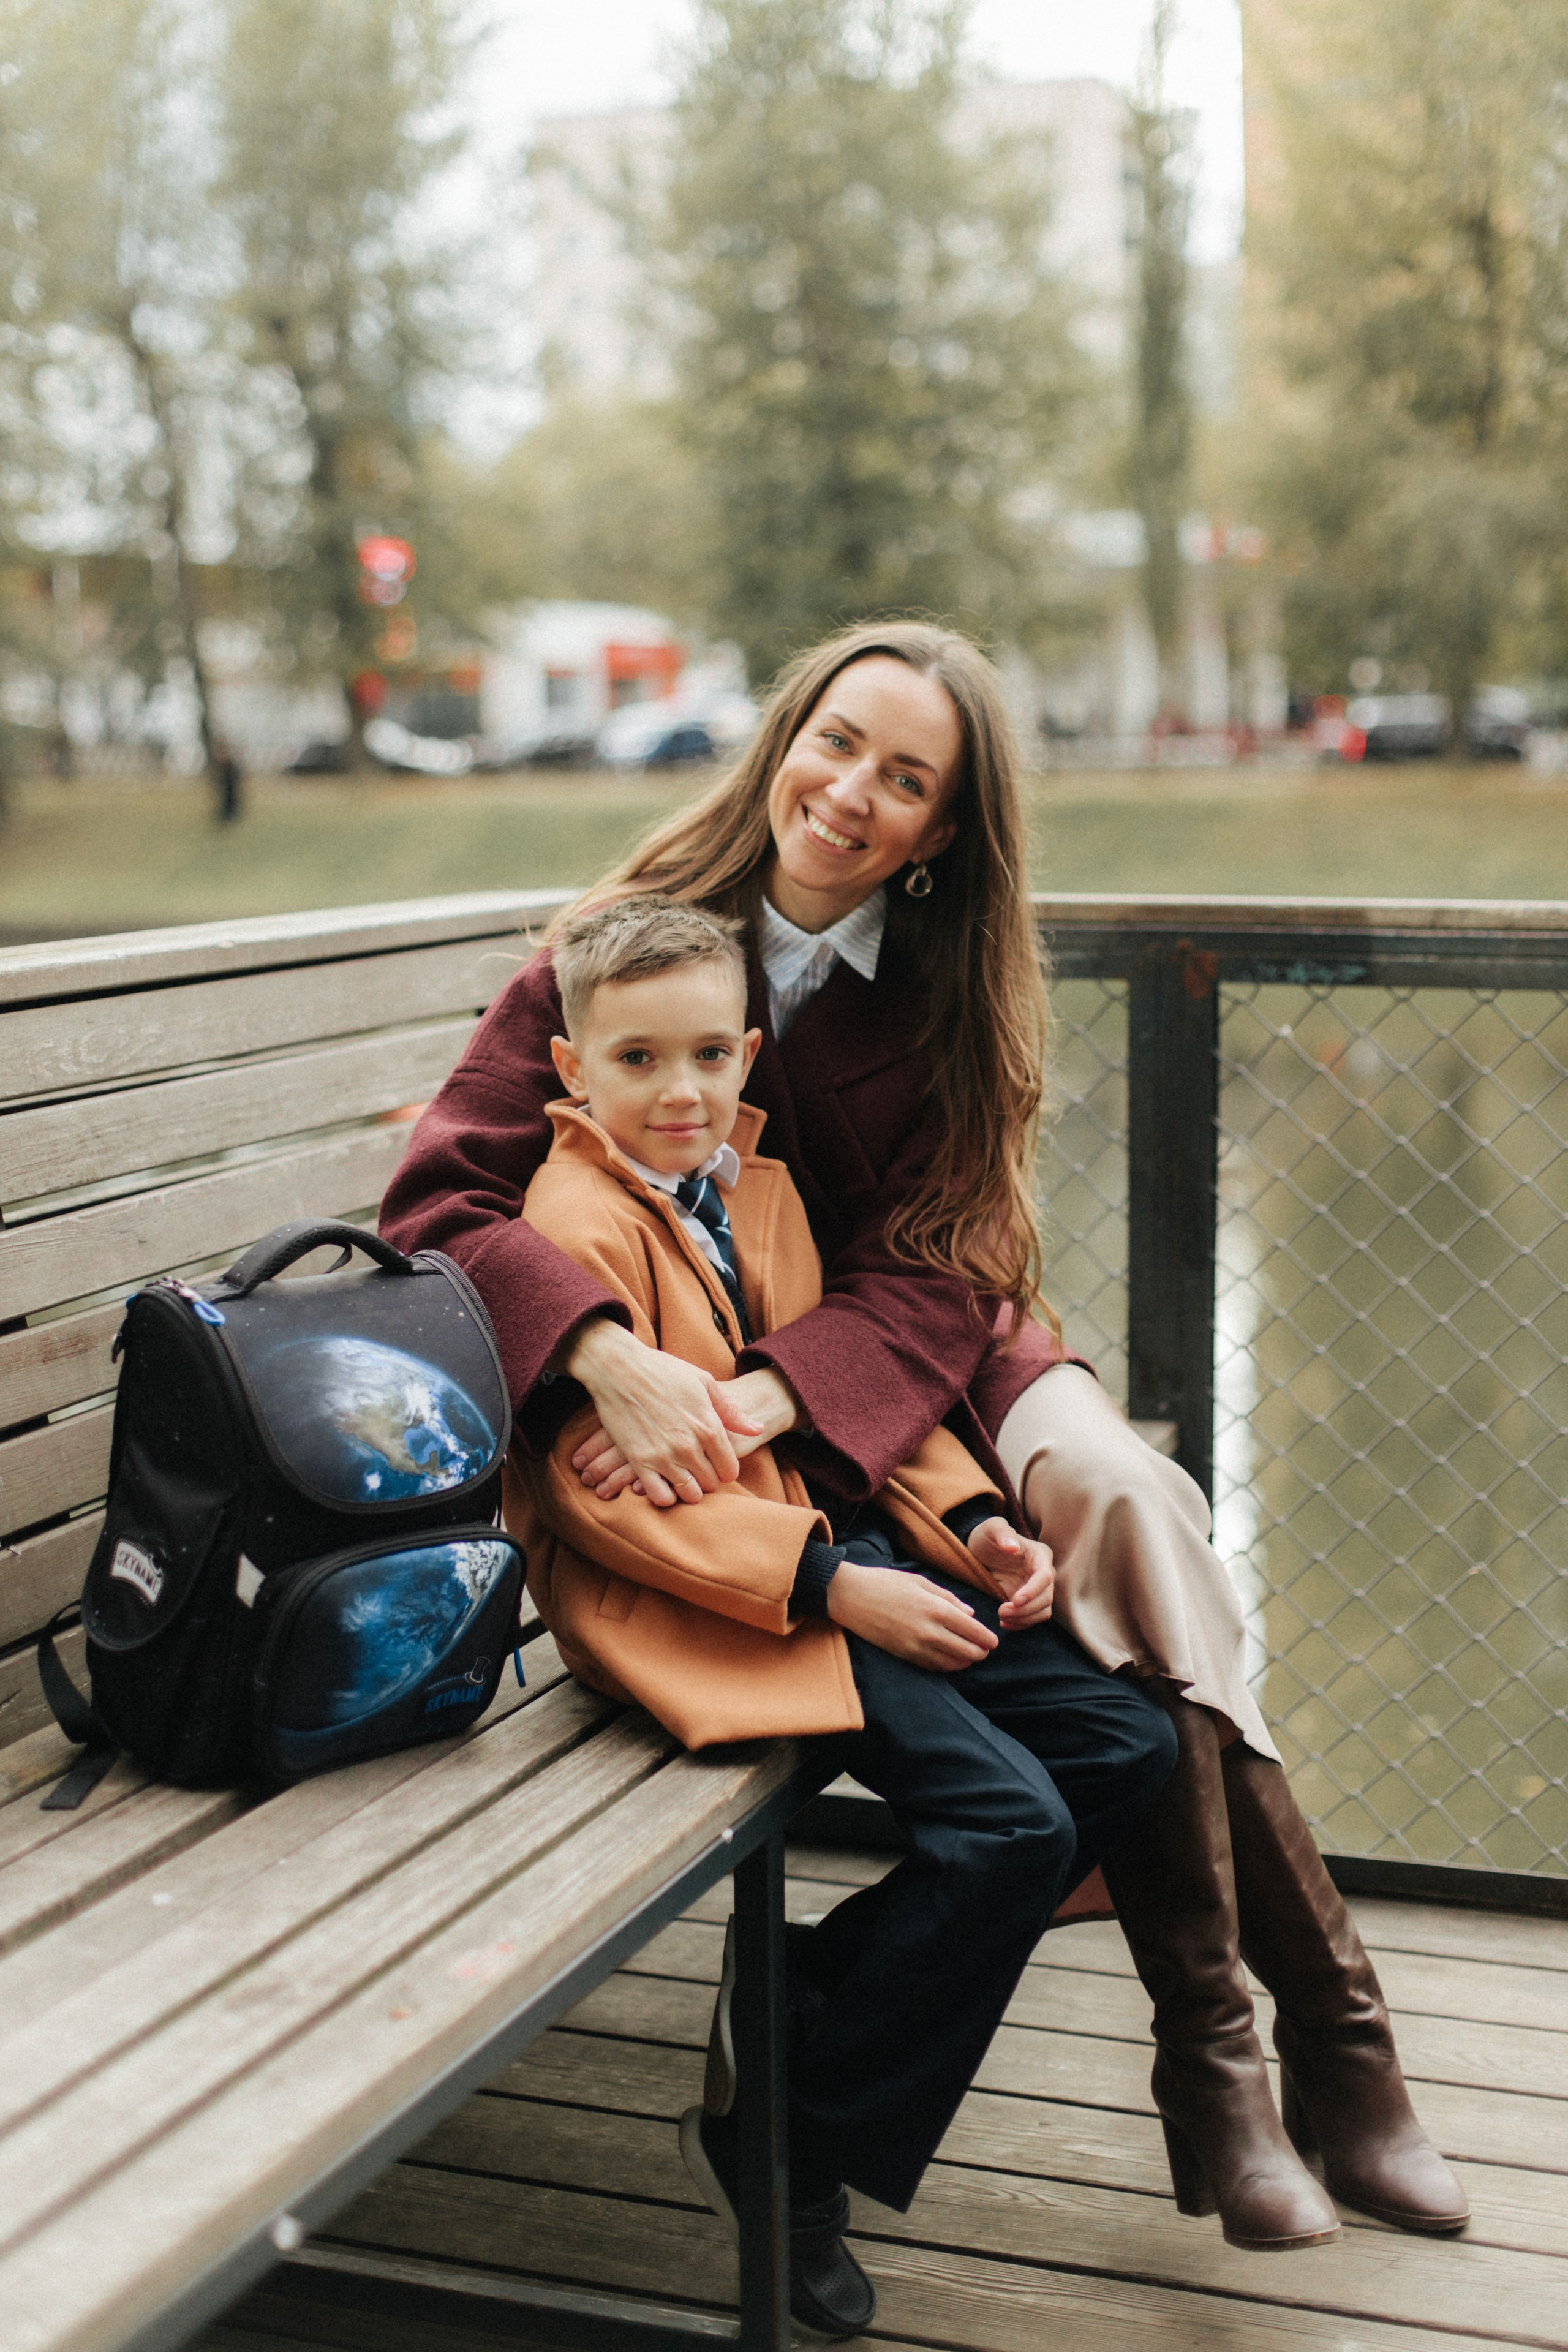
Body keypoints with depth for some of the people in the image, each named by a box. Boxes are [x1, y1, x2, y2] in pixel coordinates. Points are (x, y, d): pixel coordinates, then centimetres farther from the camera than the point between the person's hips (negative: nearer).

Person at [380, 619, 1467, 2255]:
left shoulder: (950, 993, -4)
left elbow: (931, 1275, -13)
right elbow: (441, 1198, -20)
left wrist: (765, 1401, -34)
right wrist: (615, 1359, -39)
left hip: (921, 1355, 3)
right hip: (698, 1367, -3)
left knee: (1122, 1497, -28)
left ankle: (1219, 2048, -18)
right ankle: (1318, 2030, -16)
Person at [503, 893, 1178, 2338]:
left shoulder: (761, 1188, 13)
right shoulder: (577, 1224, -14)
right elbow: (605, 1490, -19)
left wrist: (966, 1524, 3)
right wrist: (835, 1588, -23)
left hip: (830, 1544, 9)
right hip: (681, 1603, -9)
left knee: (1128, 1747, 1)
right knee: (1012, 1822, -20)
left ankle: (801, 2000, 9)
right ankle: (777, 2150, -1)